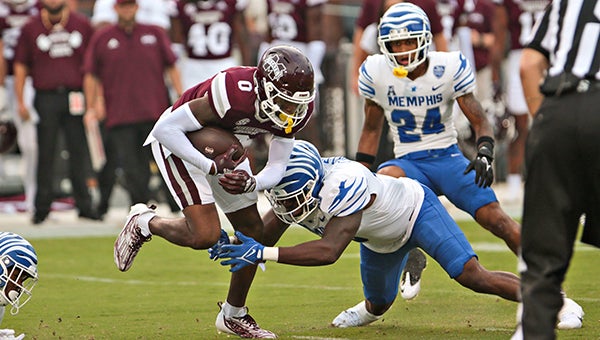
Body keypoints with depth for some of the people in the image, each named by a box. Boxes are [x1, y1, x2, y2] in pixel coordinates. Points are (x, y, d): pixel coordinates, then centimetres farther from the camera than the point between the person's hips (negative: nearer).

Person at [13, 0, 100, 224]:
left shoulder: (82, 25, 9)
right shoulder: (31, 29, 6)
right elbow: (20, 67, 9)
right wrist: (20, 102, 1)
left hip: (75, 98, 1)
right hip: (45, 98, -1)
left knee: (79, 152, 0)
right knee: (45, 154, 2)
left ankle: (84, 205, 6)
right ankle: (42, 208, 7)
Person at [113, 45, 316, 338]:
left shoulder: (297, 111, -18)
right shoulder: (236, 95, -39)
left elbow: (277, 167, -10)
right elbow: (165, 128, -32)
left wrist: (252, 183, -32)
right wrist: (210, 166, -36)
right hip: (178, 140, -7)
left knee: (252, 231, 7)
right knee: (206, 235, -20)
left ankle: (234, 315, 26)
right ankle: (144, 223, 10)